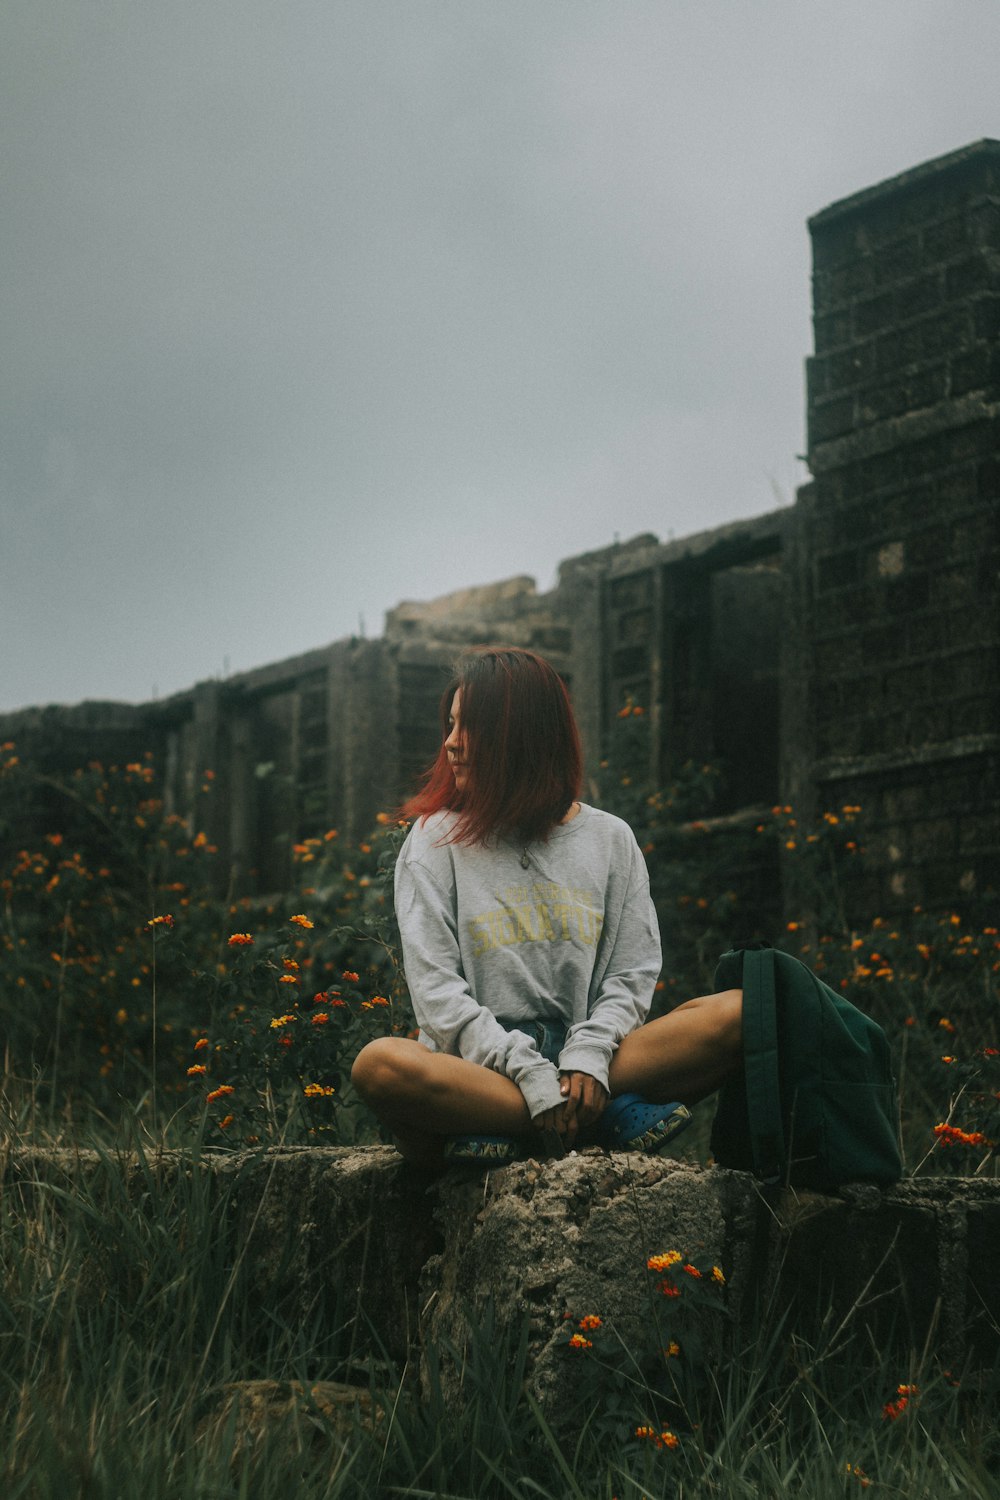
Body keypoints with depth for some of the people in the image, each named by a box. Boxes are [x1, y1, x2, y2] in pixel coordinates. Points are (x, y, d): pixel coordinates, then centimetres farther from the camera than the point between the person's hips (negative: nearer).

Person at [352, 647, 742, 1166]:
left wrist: (587, 1057, -14)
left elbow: (632, 974, 8)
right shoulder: (437, 841, 8)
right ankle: (606, 1119, -24)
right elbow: (437, 992, -3)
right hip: (477, 1072, -2)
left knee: (739, 1013, -19)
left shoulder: (610, 840, 14)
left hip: (582, 1069, 2)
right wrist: (531, 1077, -16)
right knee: (379, 1065, -36)